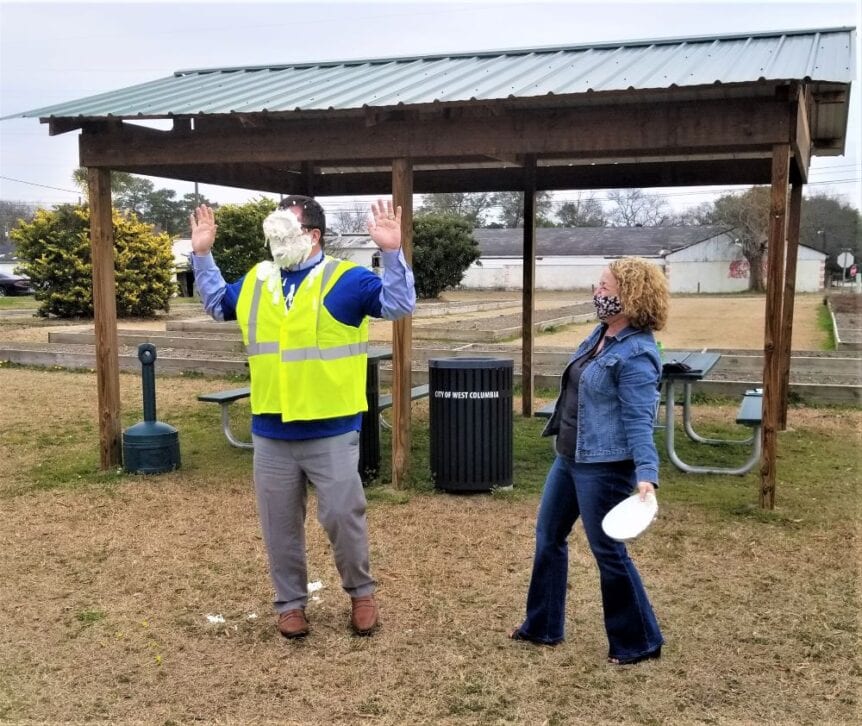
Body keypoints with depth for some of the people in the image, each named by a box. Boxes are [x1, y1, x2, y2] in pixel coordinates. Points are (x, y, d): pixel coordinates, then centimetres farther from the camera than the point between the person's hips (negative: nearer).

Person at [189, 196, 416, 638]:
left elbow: (400, 305, -14)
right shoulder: (256, 281, 10)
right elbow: (217, 304, 27)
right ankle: (290, 602, 29)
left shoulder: (345, 279, -6)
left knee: (343, 517, 1)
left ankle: (361, 593, 26)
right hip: (271, 435, 5)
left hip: (332, 433, -4)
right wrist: (201, 255, 19)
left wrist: (392, 253, -26)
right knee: (280, 526, 11)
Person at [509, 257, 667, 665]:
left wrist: (646, 475, -36)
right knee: (548, 536, 18)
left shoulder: (636, 355, -22)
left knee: (607, 551, 2)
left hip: (604, 466, -10)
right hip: (569, 457, 10)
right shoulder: (601, 334, 7)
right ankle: (543, 625, 33)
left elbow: (639, 421, -26)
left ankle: (638, 642, 21)